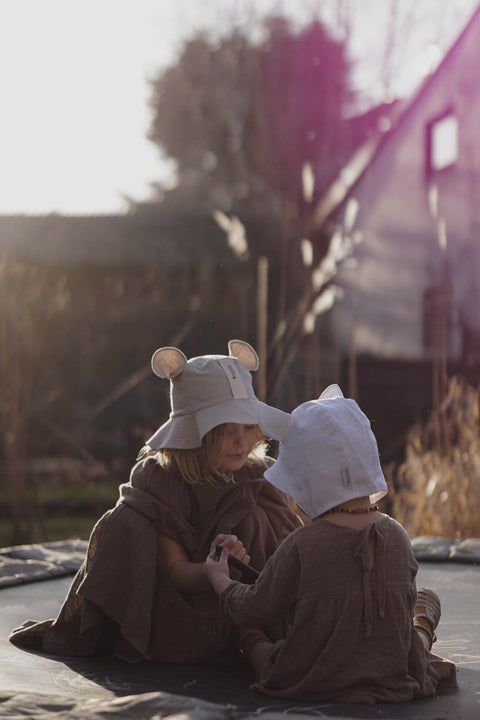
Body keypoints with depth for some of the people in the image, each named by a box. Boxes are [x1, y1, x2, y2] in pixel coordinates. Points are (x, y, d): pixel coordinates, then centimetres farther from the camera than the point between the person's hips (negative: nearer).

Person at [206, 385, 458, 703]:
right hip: (393, 682, 2)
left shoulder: (301, 546, -20)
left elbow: (253, 610, -6)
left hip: (312, 685, -2)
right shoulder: (396, 535, -9)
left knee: (252, 634, 28)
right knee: (427, 599, 31)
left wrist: (220, 579, 14)